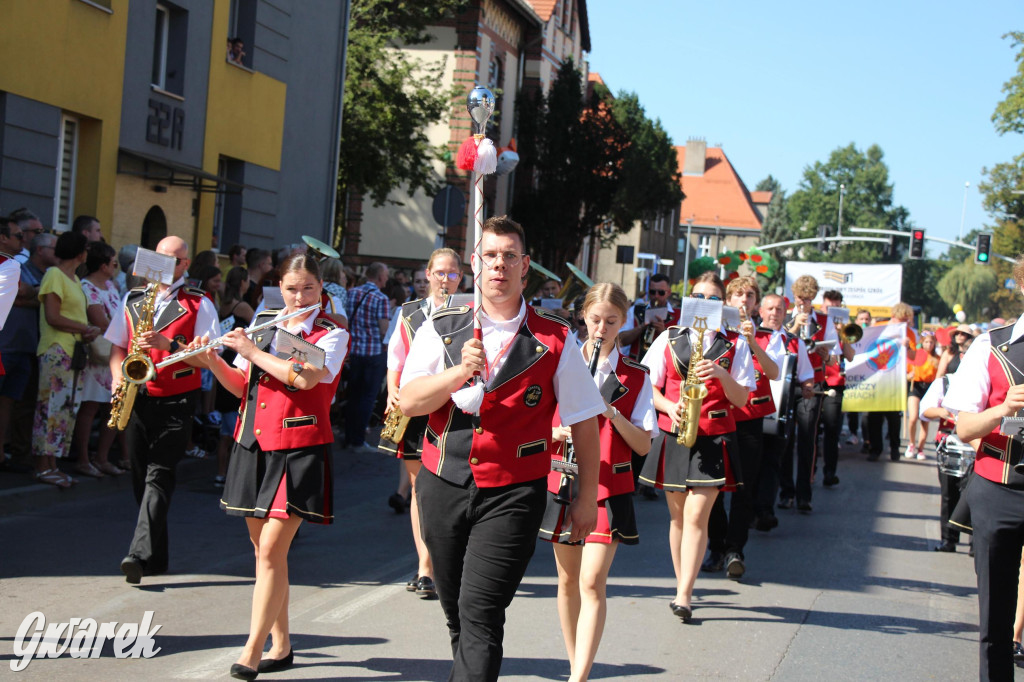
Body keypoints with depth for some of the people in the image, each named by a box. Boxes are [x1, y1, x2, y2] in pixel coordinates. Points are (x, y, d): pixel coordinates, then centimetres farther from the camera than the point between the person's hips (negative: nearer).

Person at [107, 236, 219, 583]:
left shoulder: (199, 305, 1)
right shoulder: (133, 299, 15)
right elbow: (117, 347, 17)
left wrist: (168, 343, -19)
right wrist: (118, 377, -2)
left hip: (176, 403, -5)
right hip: (136, 400, 5)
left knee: (158, 476, -15)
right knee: (141, 477, 7)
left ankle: (140, 553, -24)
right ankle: (156, 557, 17)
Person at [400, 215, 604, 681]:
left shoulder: (554, 341, -1)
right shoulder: (441, 329, 5)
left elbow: (584, 422, 4)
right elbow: (409, 402, -5)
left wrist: (588, 497, 4)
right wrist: (461, 371, -20)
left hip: (513, 493, -3)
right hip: (443, 485, 3)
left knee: (480, 614, -12)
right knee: (456, 613, 14)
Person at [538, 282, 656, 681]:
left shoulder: (636, 377, 1)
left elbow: (643, 445, -3)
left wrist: (613, 414, -17)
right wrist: (556, 432, -15)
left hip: (610, 488, -2)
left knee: (592, 582, -12)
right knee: (568, 581, 11)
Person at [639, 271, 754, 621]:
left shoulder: (735, 344, 5)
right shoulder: (669, 339, 8)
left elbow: (741, 399, 1)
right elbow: (650, 388, 8)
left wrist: (721, 375, -17)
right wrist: (669, 406, -11)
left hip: (714, 439, -2)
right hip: (674, 435, 2)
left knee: (696, 515, -12)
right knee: (678, 516, 9)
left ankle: (684, 595, -12)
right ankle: (681, 584, 24)